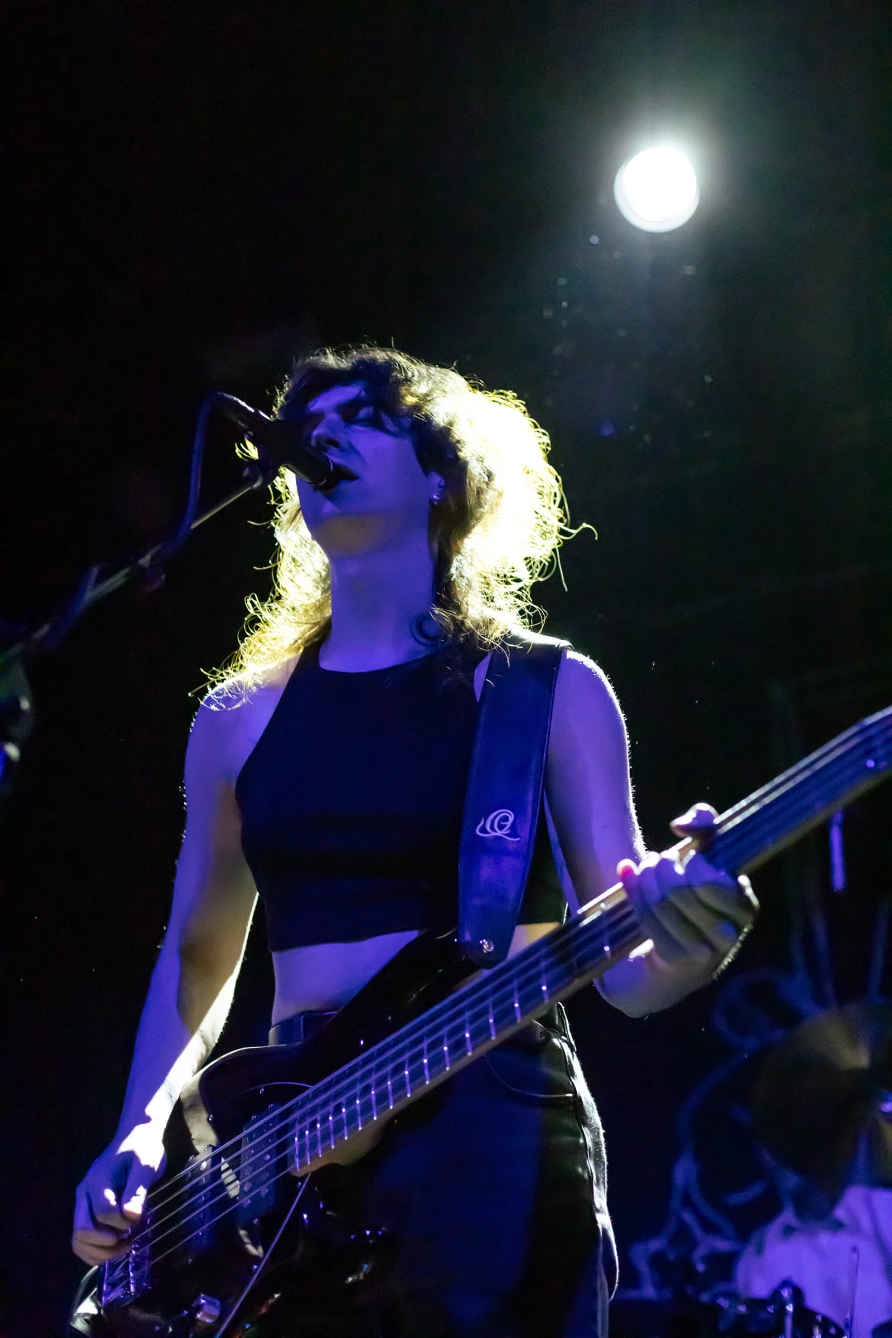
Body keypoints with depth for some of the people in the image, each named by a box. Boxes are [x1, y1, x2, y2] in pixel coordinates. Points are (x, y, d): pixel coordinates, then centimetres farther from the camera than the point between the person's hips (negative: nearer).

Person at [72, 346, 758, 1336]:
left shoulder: (548, 692, 5)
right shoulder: (237, 719, 16)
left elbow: (623, 970, 1)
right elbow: (195, 956, 24)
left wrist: (681, 944, -23)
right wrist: (138, 1137, 8)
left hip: (494, 1136, -4)